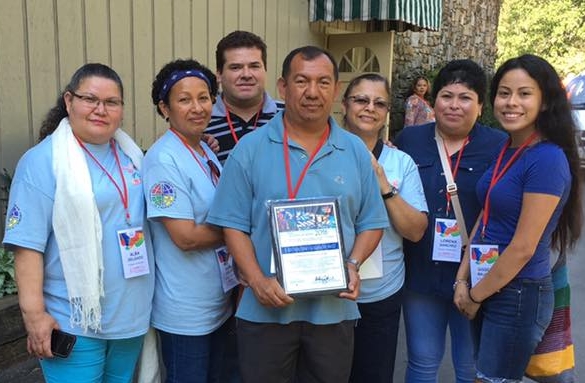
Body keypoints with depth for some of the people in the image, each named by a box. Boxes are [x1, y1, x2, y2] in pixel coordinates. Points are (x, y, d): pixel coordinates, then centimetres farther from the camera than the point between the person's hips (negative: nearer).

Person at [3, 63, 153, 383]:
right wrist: (34, 313, -18)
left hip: (132, 314, 6)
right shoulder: (43, 160, -11)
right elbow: (28, 243, -15)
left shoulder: (131, 154, 8)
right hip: (74, 323, -6)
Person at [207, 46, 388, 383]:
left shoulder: (356, 152, 4)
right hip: (266, 308, -2)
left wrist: (353, 265, -10)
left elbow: (371, 223, 7)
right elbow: (233, 224, -5)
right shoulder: (250, 149, -4)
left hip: (335, 308, 2)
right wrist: (257, 280, -16)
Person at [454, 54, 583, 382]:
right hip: (489, 289, 8)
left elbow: (523, 248, -21)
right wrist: (463, 280, 4)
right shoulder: (505, 150, 5)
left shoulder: (548, 160, -20)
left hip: (519, 295, -8)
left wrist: (475, 295, -10)